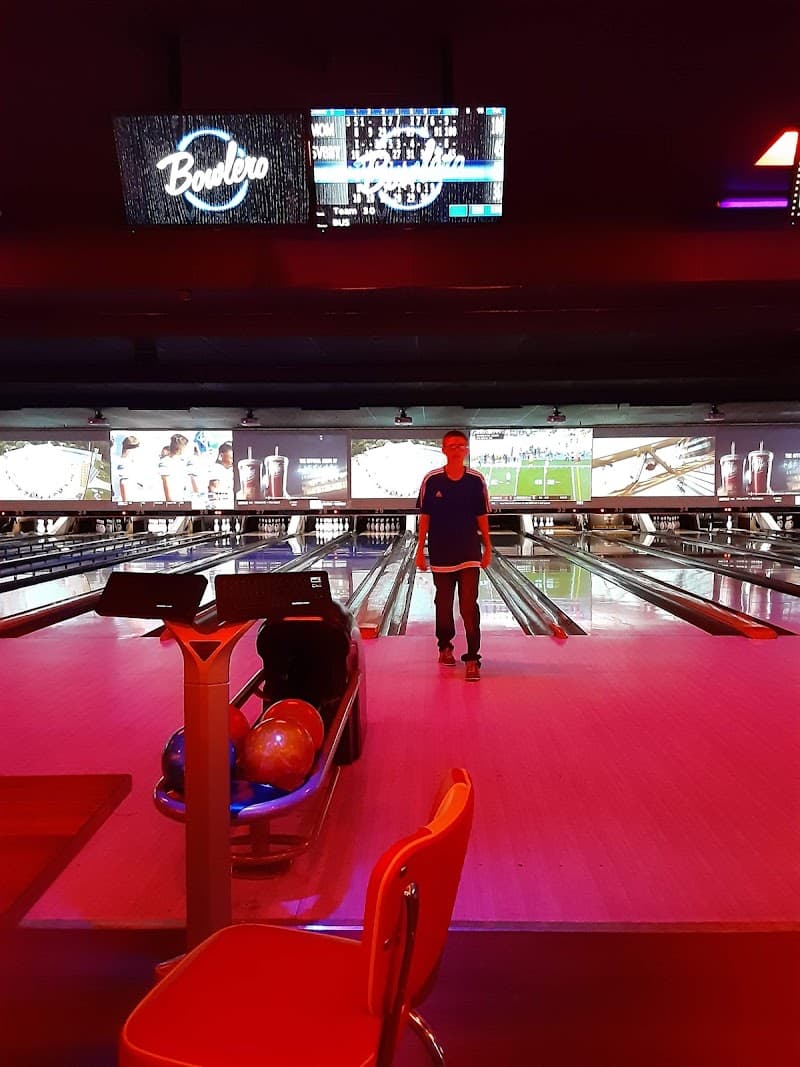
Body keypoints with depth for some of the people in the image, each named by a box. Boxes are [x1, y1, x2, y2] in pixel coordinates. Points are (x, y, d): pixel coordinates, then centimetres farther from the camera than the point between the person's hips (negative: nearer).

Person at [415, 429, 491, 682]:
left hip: (469, 553, -1)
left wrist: (487, 547, 6)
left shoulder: (476, 480, -3)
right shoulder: (431, 480, -4)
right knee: (443, 604, 13)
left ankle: (472, 658, -2)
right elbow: (425, 516, 1)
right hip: (440, 554, 1)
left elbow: (482, 516, 4)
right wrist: (420, 549, 1)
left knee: (469, 606, -6)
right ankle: (445, 646, 33)